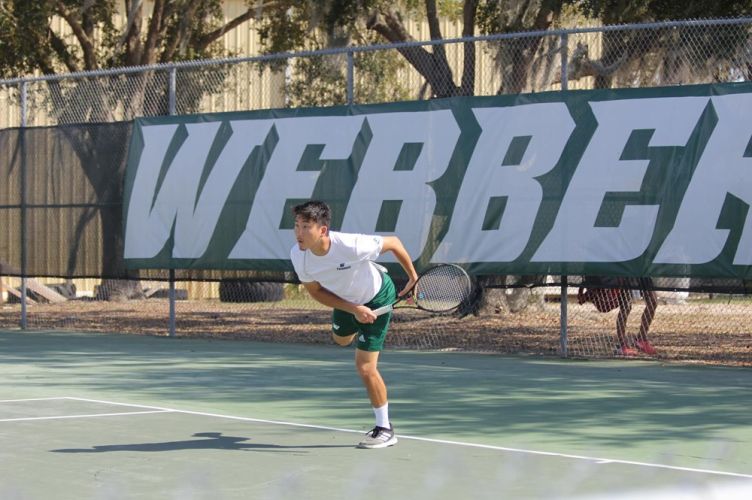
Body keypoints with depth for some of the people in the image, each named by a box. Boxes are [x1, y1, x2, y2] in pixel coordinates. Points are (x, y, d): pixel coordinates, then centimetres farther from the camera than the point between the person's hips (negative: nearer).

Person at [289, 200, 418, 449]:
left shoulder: (352, 246, -42)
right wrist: (353, 309, -24)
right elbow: (316, 291, -12)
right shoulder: (298, 254, -28)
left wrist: (413, 278, -16)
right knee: (341, 339, 34)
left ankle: (385, 429, 9)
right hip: (346, 300, 6)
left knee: (365, 367, -10)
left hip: (376, 298, -6)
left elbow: (393, 242, -24)